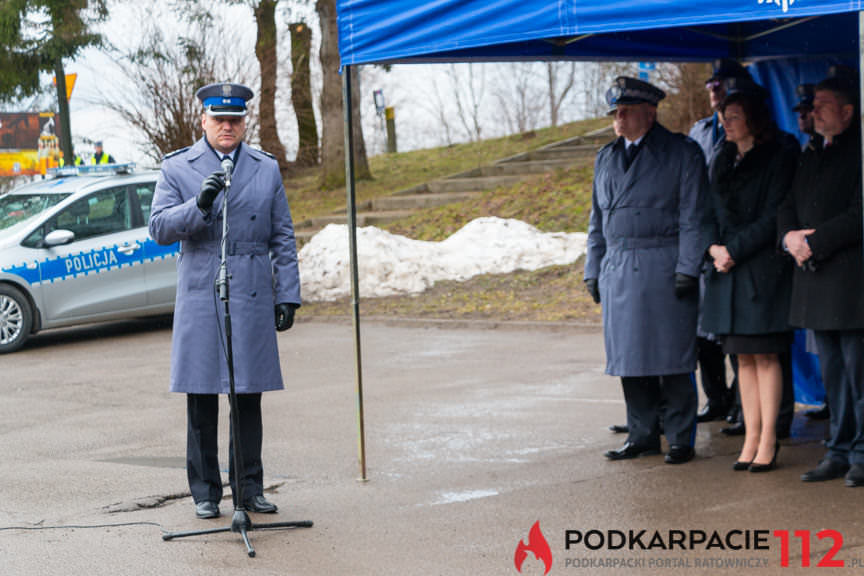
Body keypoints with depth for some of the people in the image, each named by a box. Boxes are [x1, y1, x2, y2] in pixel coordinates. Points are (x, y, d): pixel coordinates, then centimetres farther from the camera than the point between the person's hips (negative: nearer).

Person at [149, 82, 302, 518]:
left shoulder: (267, 169, 11)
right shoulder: (177, 168, 5)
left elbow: (283, 239, 13)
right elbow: (159, 228, -4)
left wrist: (287, 296, 7)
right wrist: (200, 203, -20)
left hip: (252, 300, 2)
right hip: (199, 298, -1)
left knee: (249, 396, 5)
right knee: (201, 400, 1)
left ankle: (249, 487, 15)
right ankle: (205, 492, 11)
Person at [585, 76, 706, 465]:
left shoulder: (682, 153, 0)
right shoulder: (606, 158, 17)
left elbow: (692, 215, -5)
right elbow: (598, 218, 20)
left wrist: (687, 270, -12)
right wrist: (593, 271, 14)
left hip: (664, 269, -5)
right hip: (618, 270, 6)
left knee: (672, 359, -3)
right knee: (629, 357, 7)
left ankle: (680, 439, 5)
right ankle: (642, 436, 16)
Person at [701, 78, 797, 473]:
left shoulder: (779, 160, -5)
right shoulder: (722, 162, 15)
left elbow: (772, 218, -12)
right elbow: (710, 213, 14)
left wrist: (735, 251, -15)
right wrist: (714, 247, -5)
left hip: (762, 272, -6)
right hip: (727, 272, 6)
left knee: (765, 356, -4)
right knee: (744, 358, 7)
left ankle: (768, 442, 0)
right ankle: (751, 439, 11)